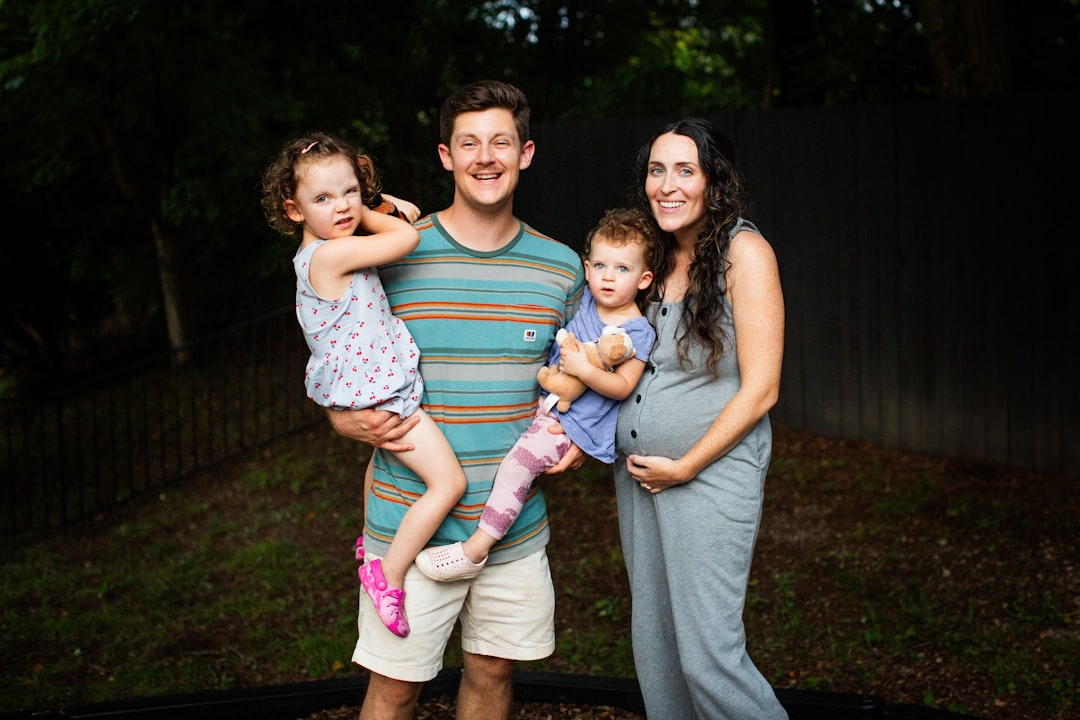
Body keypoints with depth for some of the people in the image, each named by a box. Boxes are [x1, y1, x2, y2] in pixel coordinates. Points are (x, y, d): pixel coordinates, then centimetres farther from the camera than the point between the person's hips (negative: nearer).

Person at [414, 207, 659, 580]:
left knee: (518, 462, -23)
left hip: (573, 424, -9)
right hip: (545, 401, 9)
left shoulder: (638, 332, -12)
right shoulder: (585, 300, 7)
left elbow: (622, 386, -17)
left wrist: (584, 370, -28)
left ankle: (476, 549, -20)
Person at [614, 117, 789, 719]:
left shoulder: (743, 251, -10)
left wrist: (684, 467, -11)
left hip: (712, 472, -7)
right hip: (637, 471, 7)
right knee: (654, 652, 13)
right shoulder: (655, 255, 11)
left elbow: (760, 389, -13)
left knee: (708, 657, -9)